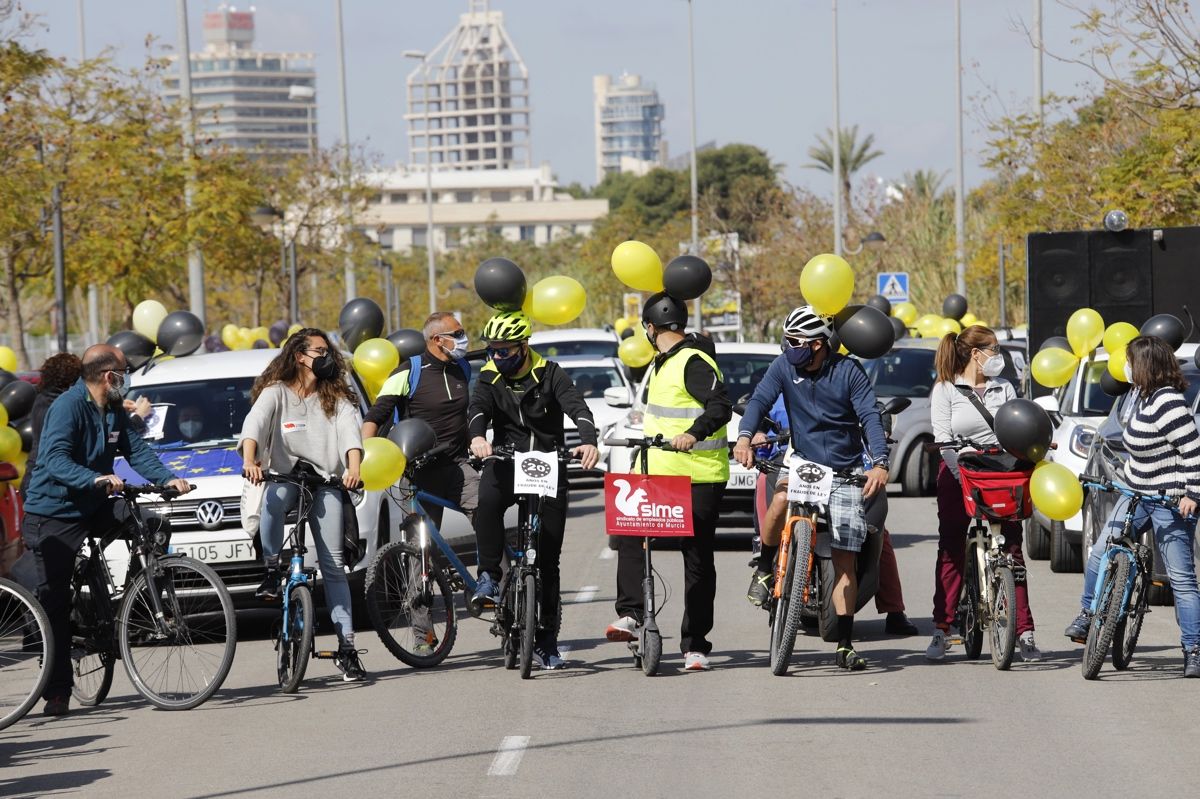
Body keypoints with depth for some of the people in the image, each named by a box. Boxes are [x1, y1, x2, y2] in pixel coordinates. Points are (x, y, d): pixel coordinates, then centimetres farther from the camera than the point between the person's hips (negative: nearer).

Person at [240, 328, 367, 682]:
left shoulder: (335, 398, 12)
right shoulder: (275, 393, 4)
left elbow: (351, 432, -5)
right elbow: (254, 424, -13)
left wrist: (353, 467, -25)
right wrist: (250, 460, -33)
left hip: (325, 482, 1)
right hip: (284, 476, -1)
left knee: (334, 565, -8)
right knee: (274, 498, -41)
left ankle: (346, 646, -9)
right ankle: (272, 571, -24)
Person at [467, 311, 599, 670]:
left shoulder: (549, 373, -2)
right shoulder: (489, 378, 3)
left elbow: (576, 407, -16)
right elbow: (478, 408, -15)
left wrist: (589, 442, -36)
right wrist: (477, 436, -39)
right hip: (507, 462, 1)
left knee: (548, 557, 2)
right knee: (487, 501, -37)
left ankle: (546, 639, 9)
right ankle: (489, 576, -24)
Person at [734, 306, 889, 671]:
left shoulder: (849, 372, -10)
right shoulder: (784, 366, -3)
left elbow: (870, 417, -17)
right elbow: (760, 400, -12)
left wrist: (880, 464, -32)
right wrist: (745, 437, -32)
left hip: (845, 472, -1)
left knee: (844, 561, -2)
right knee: (781, 500, -35)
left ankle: (845, 645, 4)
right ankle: (763, 568, -8)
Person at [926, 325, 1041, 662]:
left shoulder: (1004, 388, 12)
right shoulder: (945, 390, 1)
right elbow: (943, 438, -8)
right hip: (959, 476, -2)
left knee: (1012, 551, -3)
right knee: (951, 552, 1)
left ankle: (1024, 631, -3)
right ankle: (941, 631, 8)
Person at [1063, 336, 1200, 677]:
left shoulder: (1167, 402, -22)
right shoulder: (1140, 395, 7)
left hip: (1171, 501, -9)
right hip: (1136, 494, 9)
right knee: (1099, 553, 6)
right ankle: (1087, 616, 26)